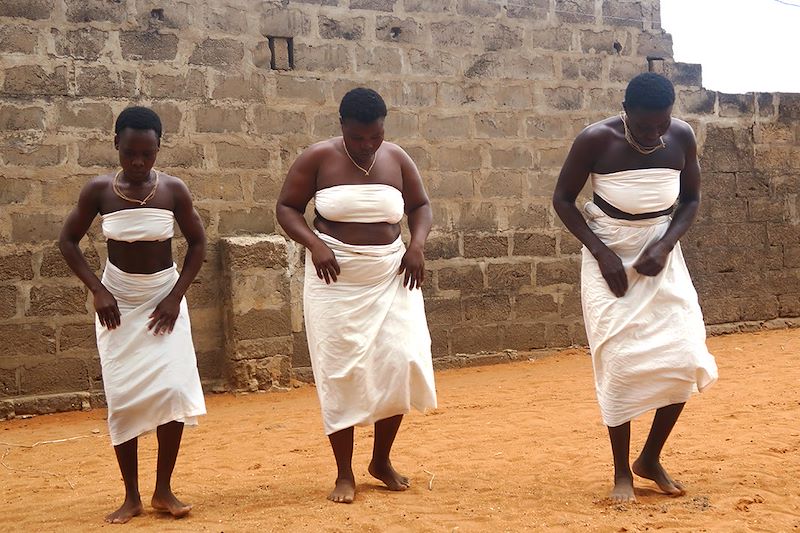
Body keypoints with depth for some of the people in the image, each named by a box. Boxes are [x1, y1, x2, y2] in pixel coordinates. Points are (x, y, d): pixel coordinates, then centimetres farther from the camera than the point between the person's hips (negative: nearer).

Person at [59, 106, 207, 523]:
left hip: (163, 296, 0)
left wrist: (176, 296, -8)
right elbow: (68, 241, 2)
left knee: (174, 389, -12)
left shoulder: (173, 190, -8)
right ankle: (131, 496, 11)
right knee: (123, 396, -2)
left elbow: (197, 243, 2)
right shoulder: (99, 190, -8)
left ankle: (163, 490, 4)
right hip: (118, 300, 0)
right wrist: (97, 290, -9)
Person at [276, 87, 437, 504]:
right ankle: (345, 474, 12)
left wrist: (417, 244, -4)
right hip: (336, 279, -2)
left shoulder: (396, 159, 4)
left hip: (390, 278, 3)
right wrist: (313, 243, -16)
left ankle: (381, 460, 17)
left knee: (401, 363, -5)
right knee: (340, 374, -1)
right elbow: (287, 207, 1)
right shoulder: (318, 158, -4)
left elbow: (420, 206, 15)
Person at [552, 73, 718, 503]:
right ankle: (622, 471, 10)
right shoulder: (596, 141, -17)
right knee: (620, 364, -7)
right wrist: (601, 252, -16)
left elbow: (691, 200, 5)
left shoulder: (681, 137, -8)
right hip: (610, 259, -3)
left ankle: (651, 459, 15)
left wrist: (665, 244, -13)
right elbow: (563, 199, -6)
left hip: (661, 259, 3)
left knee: (685, 360, -6)